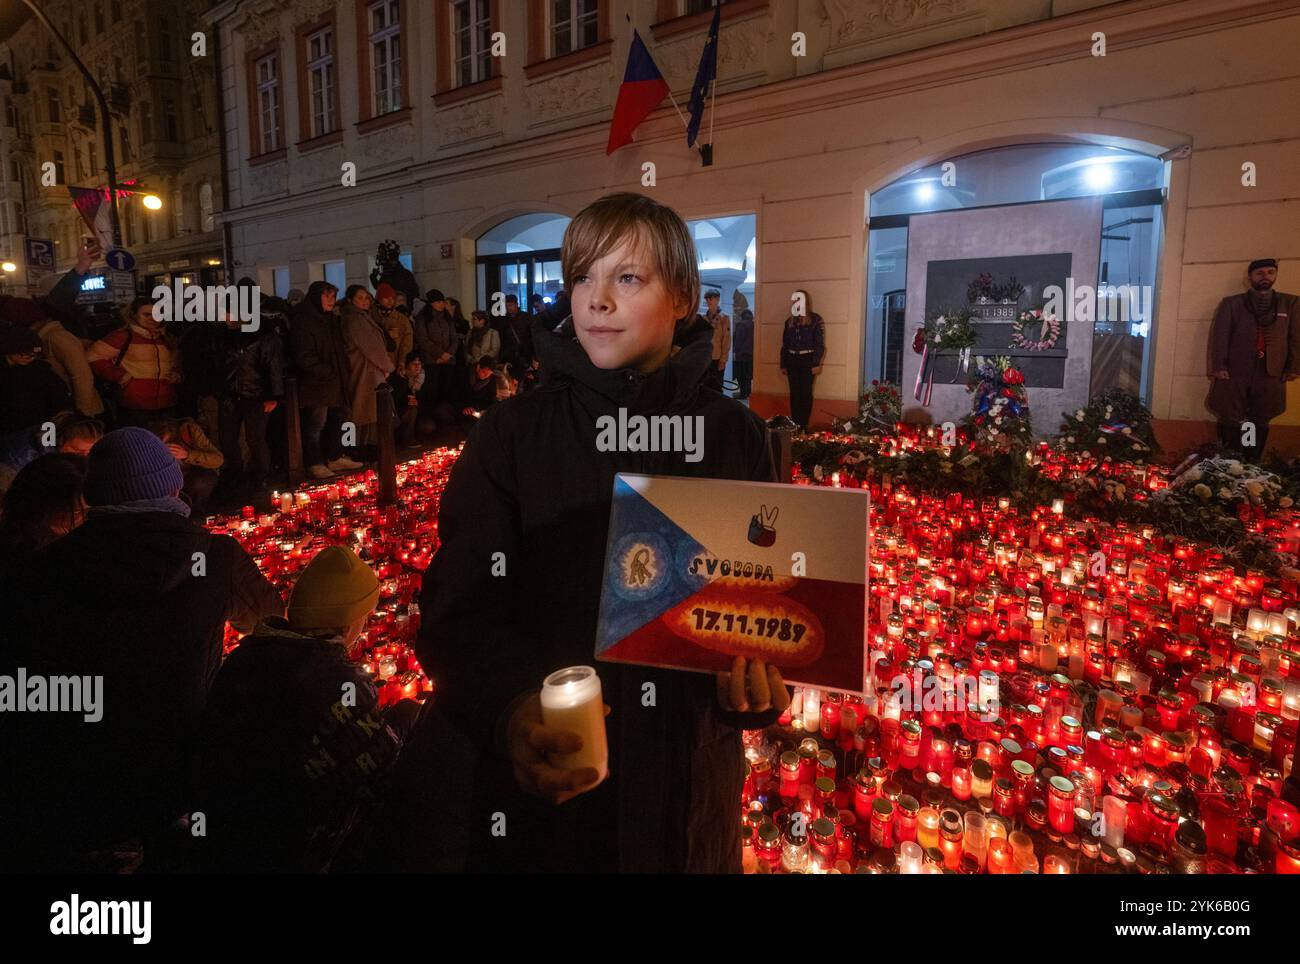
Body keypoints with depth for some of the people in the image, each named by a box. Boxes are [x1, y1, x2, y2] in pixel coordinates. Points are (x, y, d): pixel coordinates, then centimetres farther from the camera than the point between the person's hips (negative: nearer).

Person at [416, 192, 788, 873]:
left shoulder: (733, 436, -3)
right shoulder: (510, 434, -7)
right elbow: (457, 608, -12)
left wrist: (755, 664, -18)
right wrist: (509, 707, -30)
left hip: (687, 771, 2)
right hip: (542, 780, -1)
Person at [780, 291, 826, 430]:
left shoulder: (815, 319, -1)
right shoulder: (790, 321, 13)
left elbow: (820, 343, -7)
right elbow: (785, 344, 15)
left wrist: (817, 363, -15)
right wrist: (783, 365, 10)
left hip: (807, 360, -4)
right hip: (792, 360, 4)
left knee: (806, 392, -2)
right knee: (794, 393, 5)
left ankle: (804, 425, 2)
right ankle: (795, 424, 11)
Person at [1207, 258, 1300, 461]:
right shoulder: (1231, 303, 9)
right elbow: (1219, 335, 1)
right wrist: (1218, 366, -9)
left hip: (1271, 374, 2)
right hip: (1234, 372, -2)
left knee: (1260, 423, 4)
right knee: (1230, 422, -1)